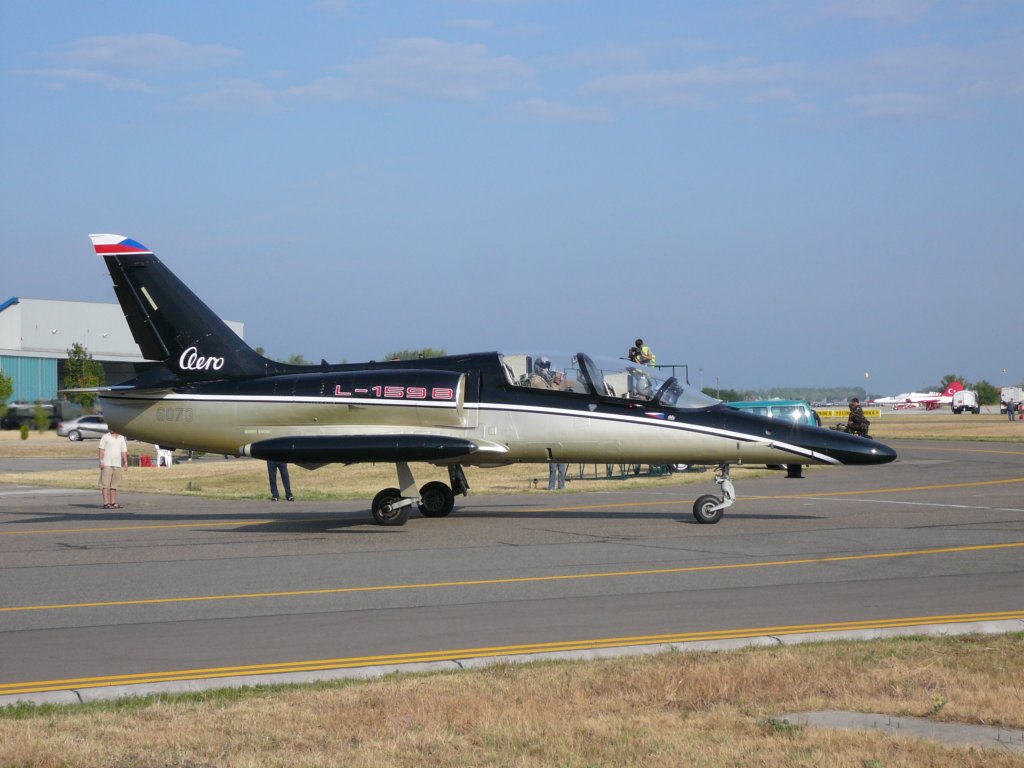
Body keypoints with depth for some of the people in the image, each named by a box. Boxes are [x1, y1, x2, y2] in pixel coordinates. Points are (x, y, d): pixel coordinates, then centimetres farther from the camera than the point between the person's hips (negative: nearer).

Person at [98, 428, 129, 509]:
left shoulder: (122, 438, 15)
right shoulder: (105, 437, 3)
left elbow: (124, 451, 15)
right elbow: (101, 449, -2)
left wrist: (125, 463, 8)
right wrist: (101, 461, -10)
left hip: (118, 465, 5)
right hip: (107, 464, -5)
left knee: (114, 484, 10)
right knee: (105, 484, -8)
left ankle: (113, 502, 16)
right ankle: (106, 503, -12)